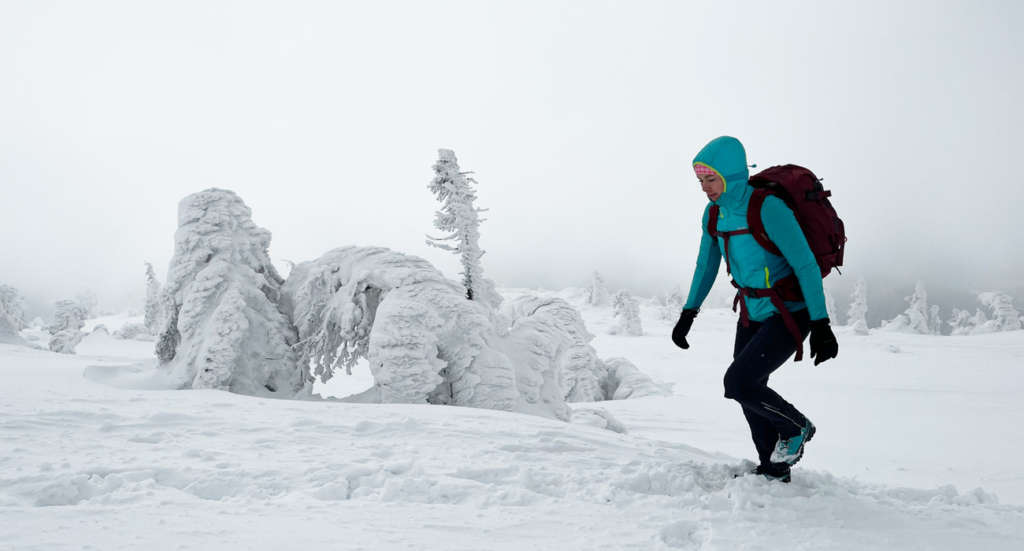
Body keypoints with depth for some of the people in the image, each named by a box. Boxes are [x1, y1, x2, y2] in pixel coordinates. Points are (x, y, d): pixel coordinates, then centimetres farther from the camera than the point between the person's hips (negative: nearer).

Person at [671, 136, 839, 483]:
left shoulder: (768, 208, -26)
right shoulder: (714, 213, -3)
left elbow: (806, 266, -23)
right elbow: (706, 265, 12)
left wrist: (821, 325, -23)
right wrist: (688, 314, 12)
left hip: (790, 314, -8)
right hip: (753, 312, 8)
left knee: (738, 383, -17)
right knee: (749, 394, 11)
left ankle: (796, 427, 12)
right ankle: (774, 471, 31)